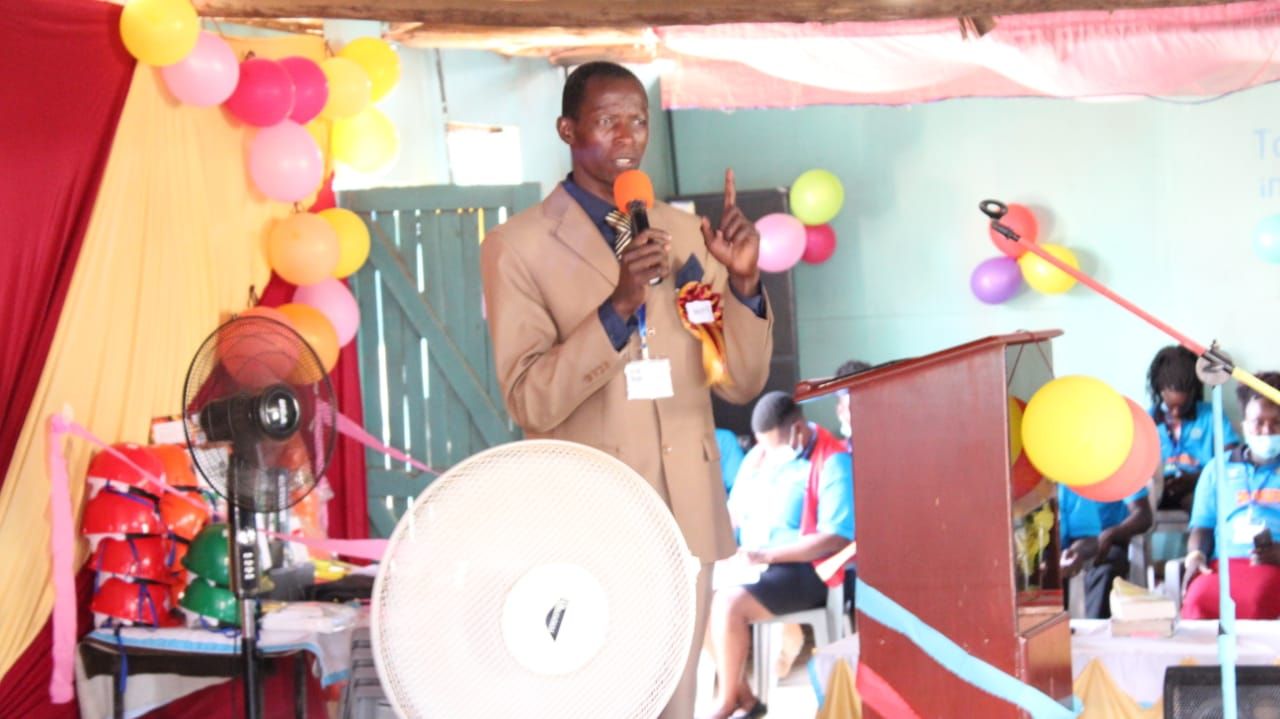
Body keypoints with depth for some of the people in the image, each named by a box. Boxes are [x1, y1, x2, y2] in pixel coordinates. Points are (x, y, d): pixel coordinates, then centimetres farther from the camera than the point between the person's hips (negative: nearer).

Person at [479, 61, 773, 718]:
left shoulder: (685, 235, 9)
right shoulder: (518, 246, -5)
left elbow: (740, 383, 7)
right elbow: (530, 401, -13)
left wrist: (743, 282, -10)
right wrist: (617, 306, -24)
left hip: (687, 516, 4)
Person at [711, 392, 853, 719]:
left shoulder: (832, 463, -12)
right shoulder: (760, 456, 12)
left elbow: (836, 538, -19)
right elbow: (736, 510, 19)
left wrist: (767, 554, -23)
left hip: (805, 571, -8)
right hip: (752, 565, 8)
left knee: (729, 604, -29)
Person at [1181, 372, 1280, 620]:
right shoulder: (1218, 469, 25)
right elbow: (1202, 526, 20)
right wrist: (1196, 556, -2)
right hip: (1223, 562, 2)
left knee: (1256, 599, -39)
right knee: (1199, 599, -34)